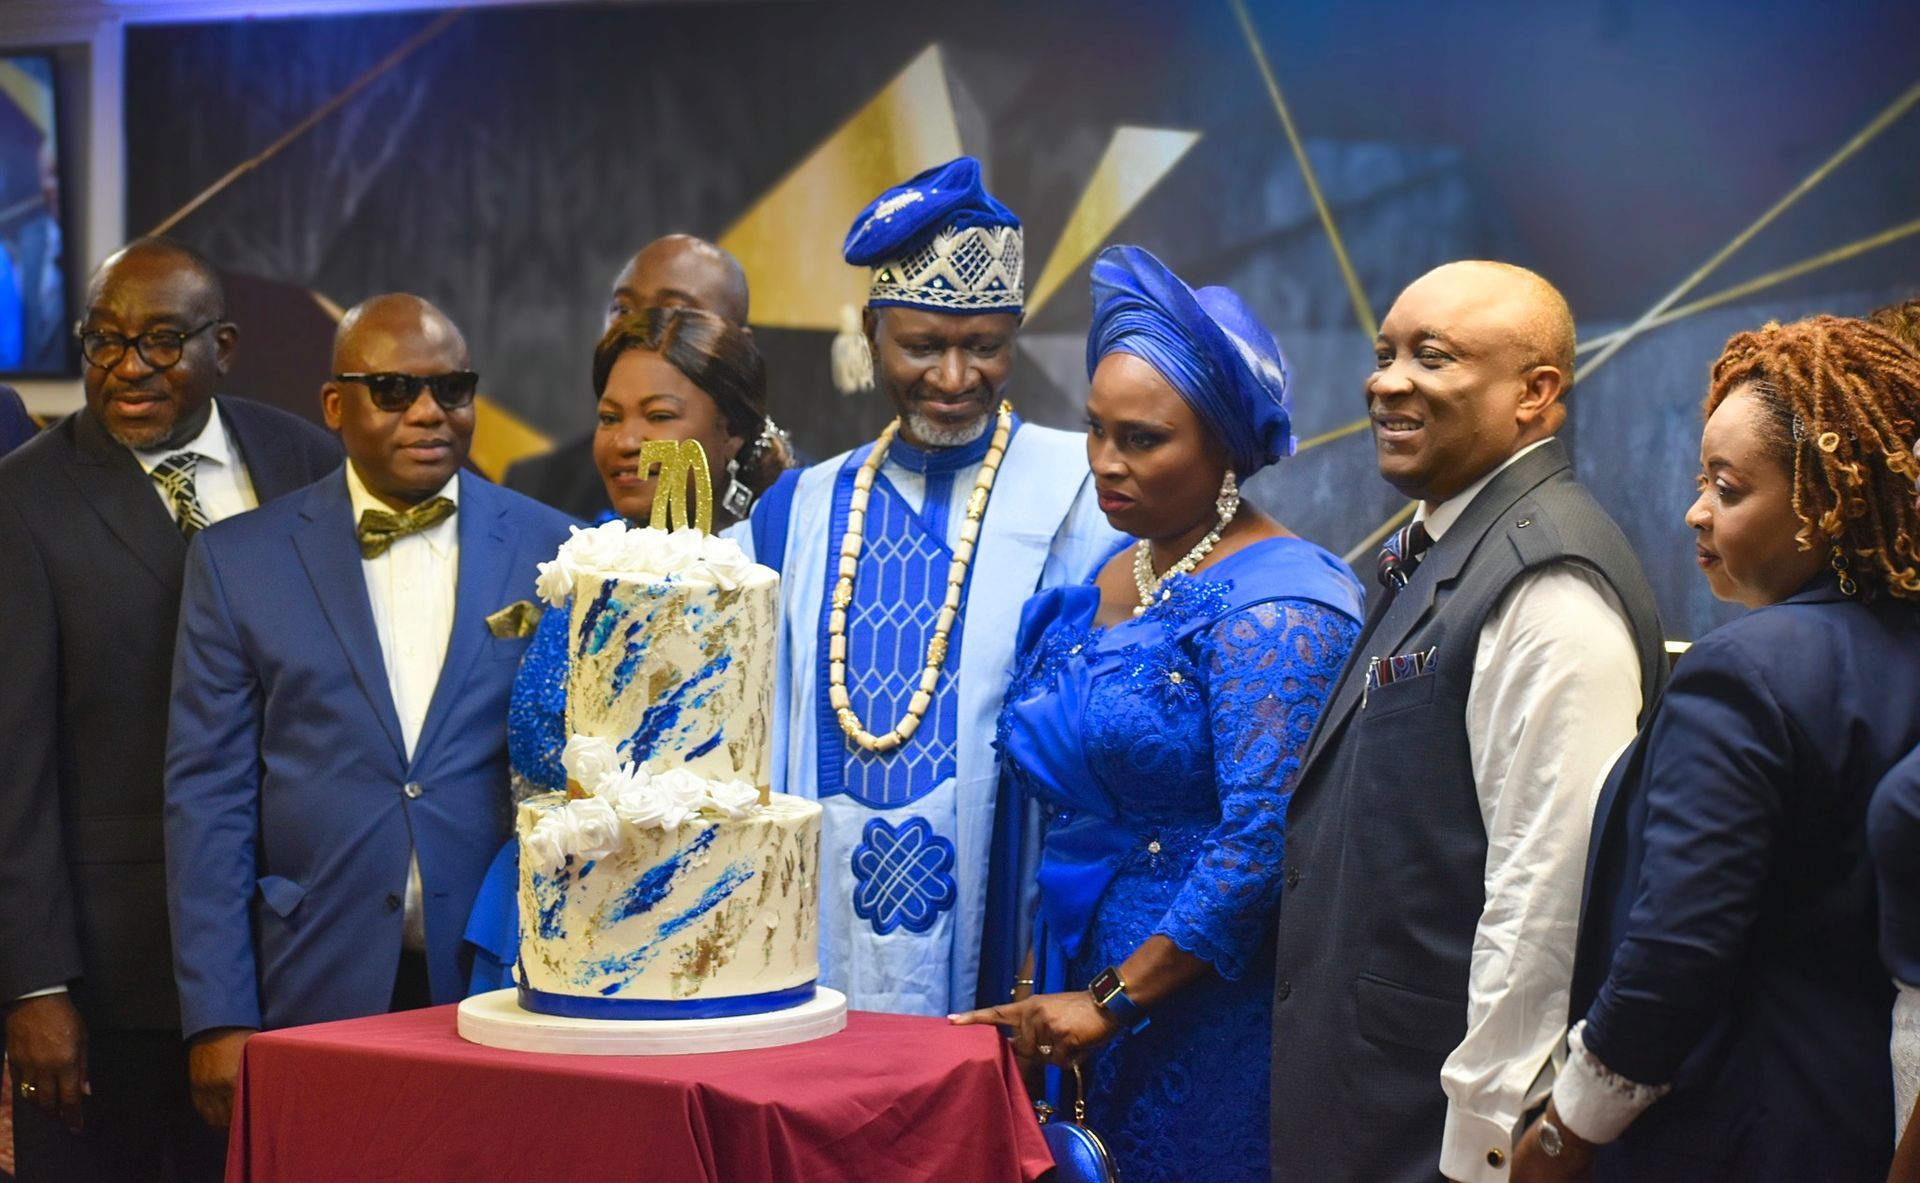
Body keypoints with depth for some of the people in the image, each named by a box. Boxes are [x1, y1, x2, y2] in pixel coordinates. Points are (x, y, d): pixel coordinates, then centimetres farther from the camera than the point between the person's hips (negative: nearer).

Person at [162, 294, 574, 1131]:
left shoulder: (554, 552, 4)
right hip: (318, 1000, 0)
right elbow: (208, 799, 2)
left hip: (506, 994, 0)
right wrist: (218, 1020, -4)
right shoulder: (239, 562, 4)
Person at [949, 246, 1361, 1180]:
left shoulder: (1274, 604, -14)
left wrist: (1113, 999, -18)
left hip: (1207, 1020, -7)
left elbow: (1262, 839, -22)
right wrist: (1042, 995, 10)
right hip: (1080, 987, 7)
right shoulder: (1098, 592, 11)